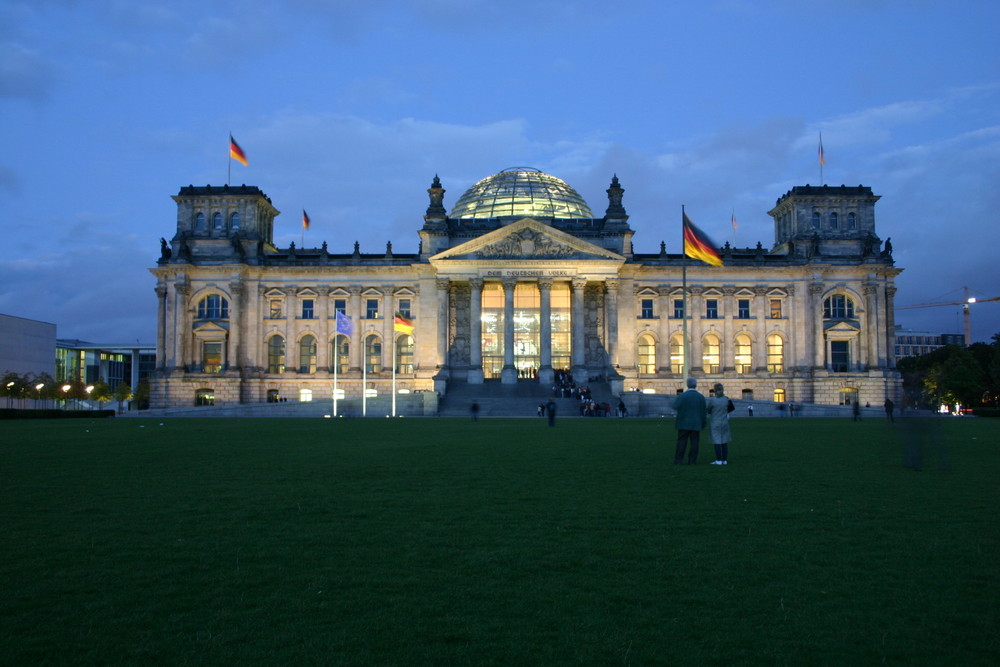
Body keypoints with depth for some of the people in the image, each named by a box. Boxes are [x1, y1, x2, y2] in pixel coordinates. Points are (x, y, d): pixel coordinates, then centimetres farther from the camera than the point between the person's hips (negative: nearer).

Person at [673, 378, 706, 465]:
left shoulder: (682, 396, -9)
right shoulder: (701, 397, 0)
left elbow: (675, 408, -10)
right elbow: (703, 413, 1)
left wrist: (675, 401, 9)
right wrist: (702, 424, 9)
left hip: (684, 424, -1)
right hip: (696, 425, 2)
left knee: (681, 442, 3)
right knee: (694, 443, 6)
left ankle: (678, 460, 3)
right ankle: (692, 460, 5)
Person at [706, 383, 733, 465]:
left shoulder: (712, 400, -16)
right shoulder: (726, 399, -4)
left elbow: (707, 410, -4)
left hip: (714, 424, -4)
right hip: (724, 423, 4)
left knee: (717, 442, -1)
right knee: (724, 442, 8)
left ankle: (719, 460, -2)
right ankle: (724, 460, 10)